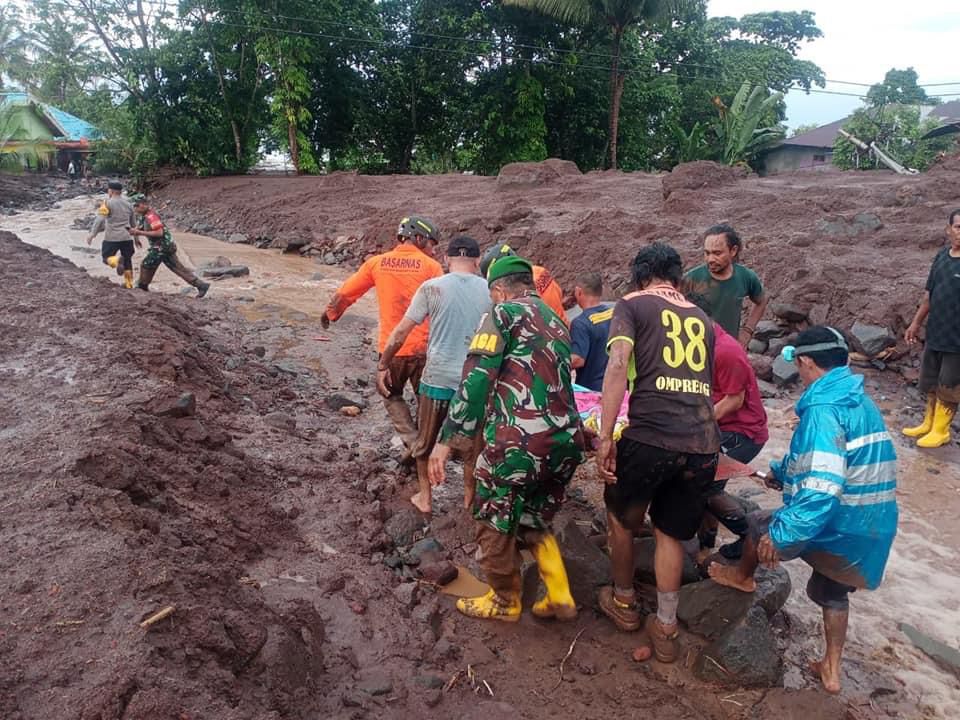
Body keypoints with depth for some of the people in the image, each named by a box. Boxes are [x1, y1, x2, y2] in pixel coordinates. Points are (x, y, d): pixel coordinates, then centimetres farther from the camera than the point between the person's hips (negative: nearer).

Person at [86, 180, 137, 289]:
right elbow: (133, 223, 20)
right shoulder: (128, 203, 11)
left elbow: (100, 219, -17)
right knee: (127, 260, 15)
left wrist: (92, 233, -17)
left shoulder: (108, 203, -6)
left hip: (112, 238, -5)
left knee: (106, 257, 8)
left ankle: (117, 261, -26)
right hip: (127, 237, 5)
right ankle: (129, 283, 17)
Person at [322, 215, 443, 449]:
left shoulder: (377, 263, 3)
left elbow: (345, 292, 11)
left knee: (392, 397, 21)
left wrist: (330, 313, 29)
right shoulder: (431, 266, -5)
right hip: (422, 348, -1)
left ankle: (412, 443, 5)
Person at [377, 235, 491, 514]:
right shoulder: (490, 291, 0)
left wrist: (383, 366, 6)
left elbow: (400, 333, -4)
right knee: (472, 442, 18)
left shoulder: (432, 287, -5)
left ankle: (425, 497, 31)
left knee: (425, 441, 20)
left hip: (438, 377, -1)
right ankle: (470, 500, 30)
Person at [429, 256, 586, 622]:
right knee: (535, 522, 28)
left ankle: (505, 601, 32)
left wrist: (446, 440, -10)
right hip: (567, 440, 7)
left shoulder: (504, 313, 0)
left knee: (495, 523, 16)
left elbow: (476, 379, -10)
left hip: (519, 441, -7)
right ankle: (560, 598, 26)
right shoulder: (558, 323, 22)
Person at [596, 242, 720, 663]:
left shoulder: (632, 304, 7)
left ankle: (624, 604, 39)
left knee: (621, 518, 22)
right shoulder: (702, 320, 22)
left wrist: (605, 437, -11)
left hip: (651, 436, -4)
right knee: (671, 534, 21)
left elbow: (619, 366, -10)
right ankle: (665, 630, 27)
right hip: (704, 443, 4)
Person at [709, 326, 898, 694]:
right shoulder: (860, 401, 8)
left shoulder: (824, 409, -23)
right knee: (832, 592, 31)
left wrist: (781, 533, -31)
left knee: (758, 525, 17)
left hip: (839, 531, -8)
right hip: (874, 533, 9)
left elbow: (822, 485, -34)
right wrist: (783, 471, 34)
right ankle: (831, 670, 41)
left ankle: (743, 576, 44)